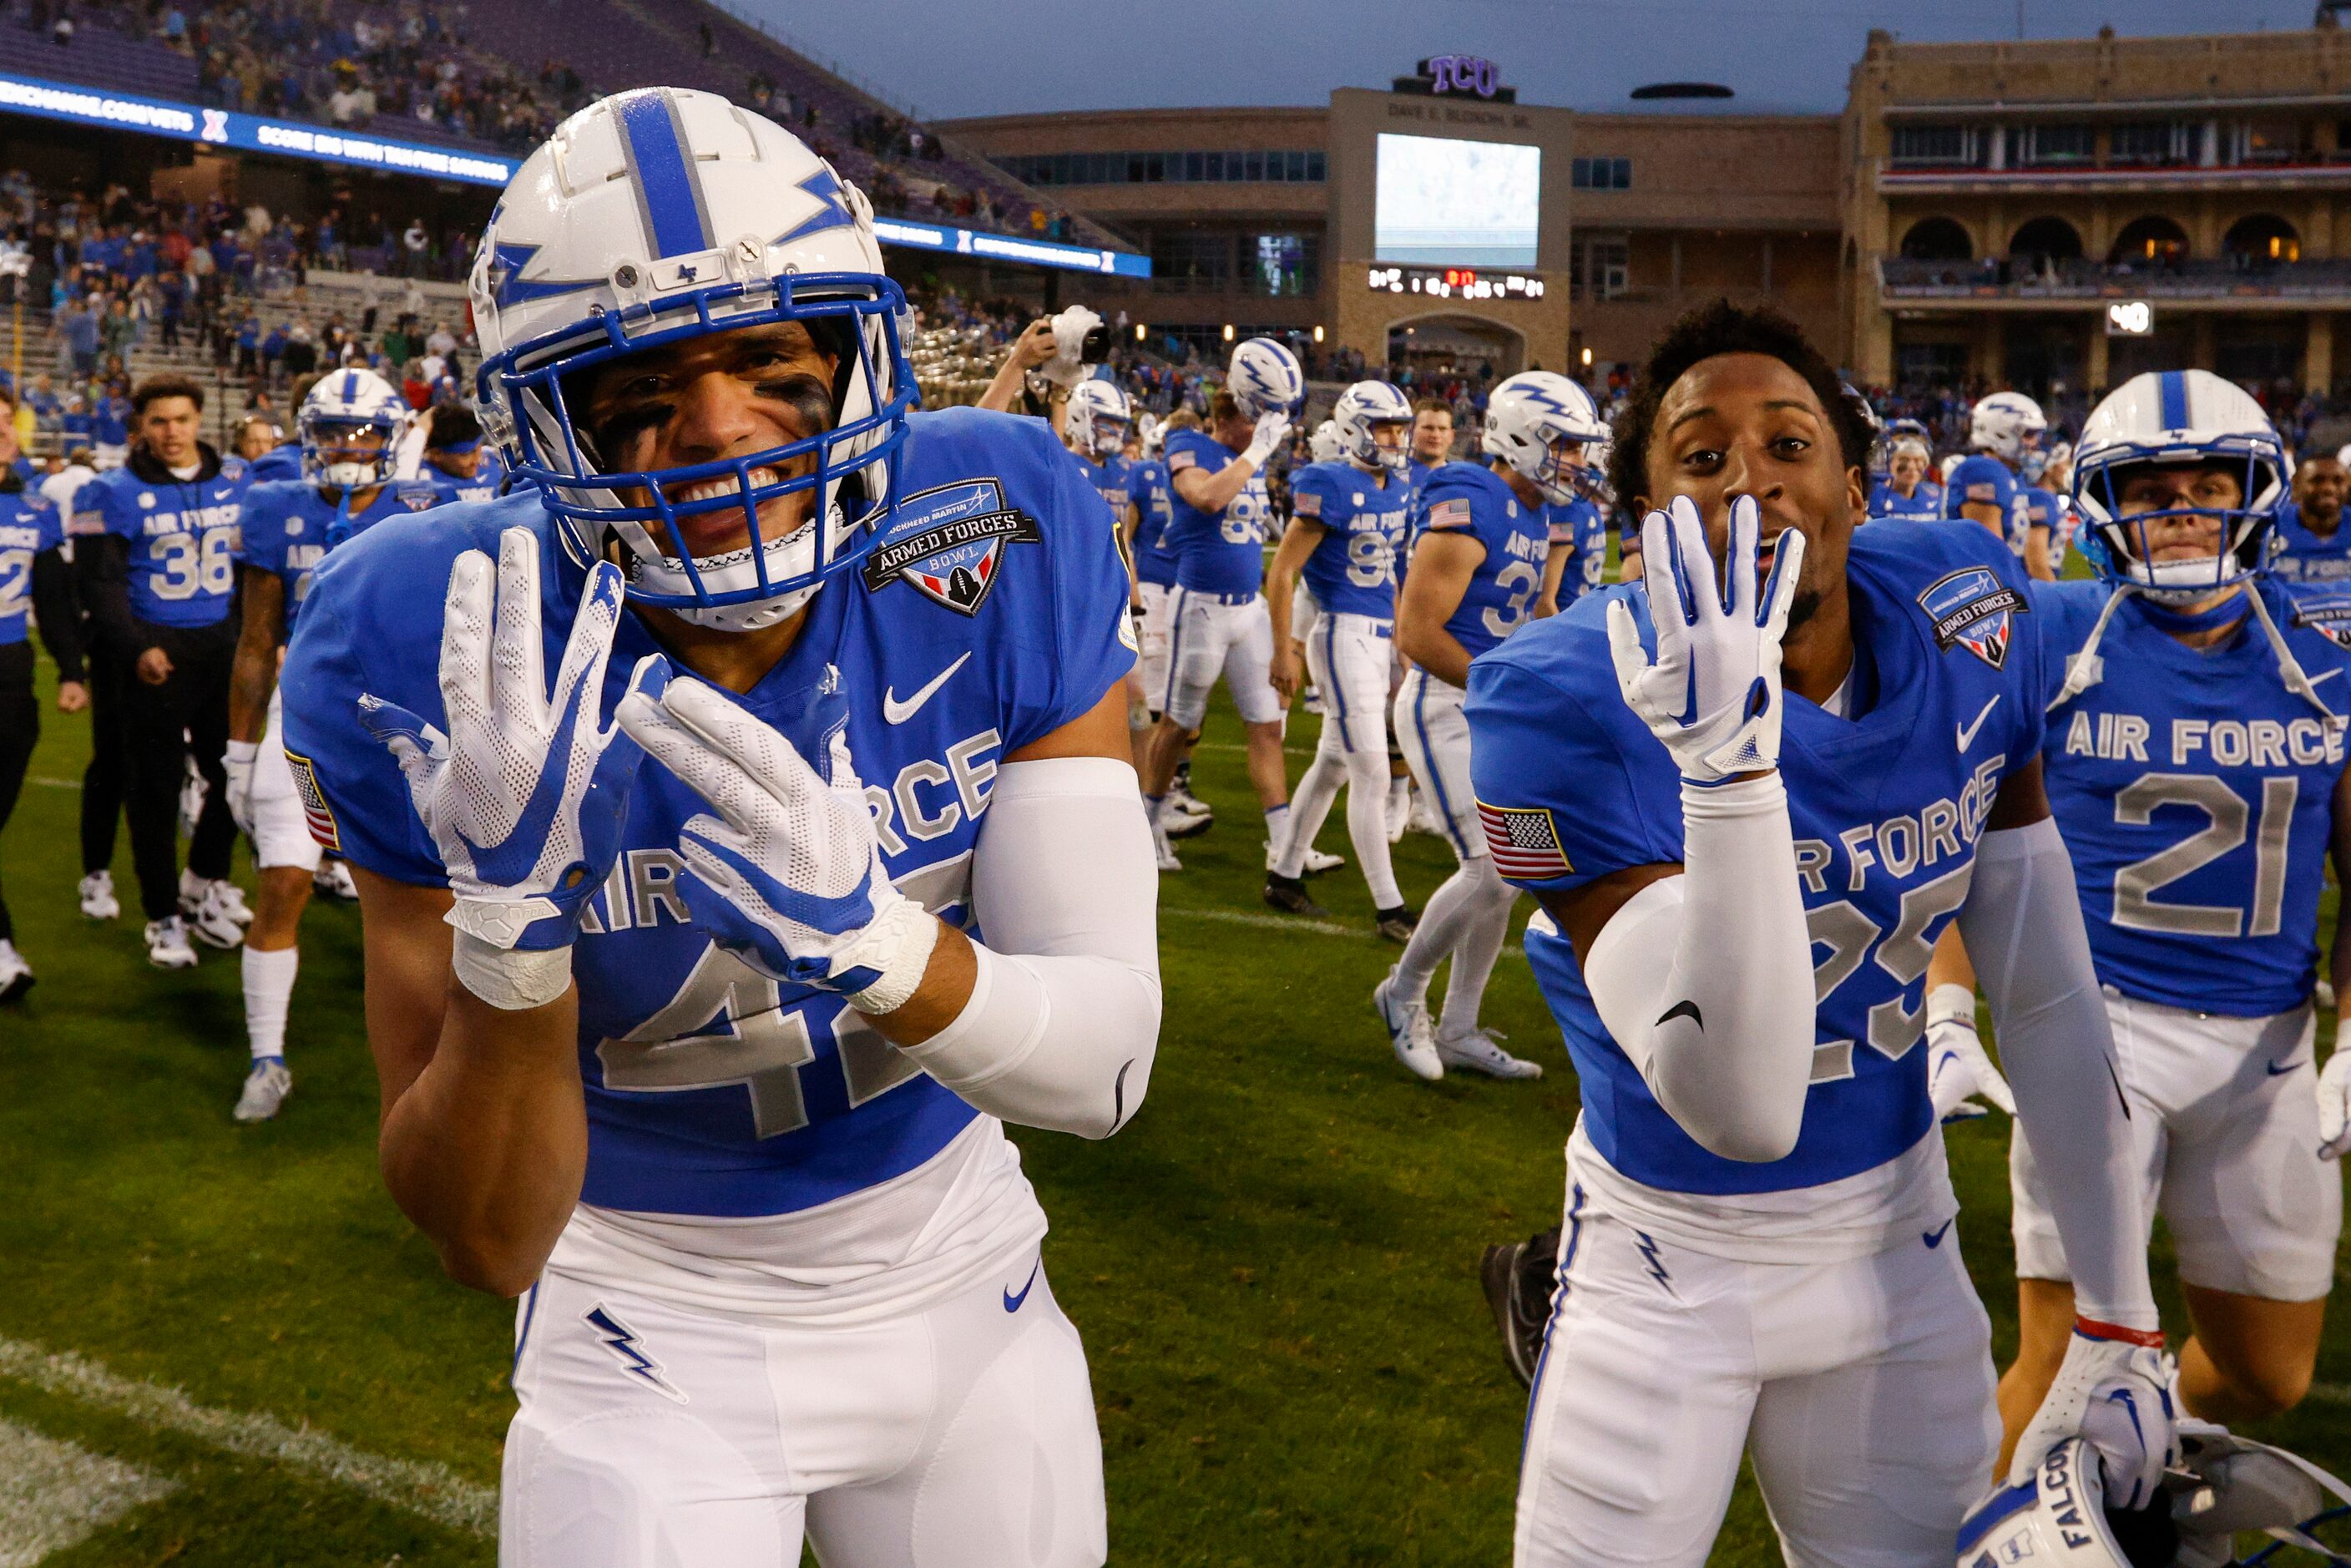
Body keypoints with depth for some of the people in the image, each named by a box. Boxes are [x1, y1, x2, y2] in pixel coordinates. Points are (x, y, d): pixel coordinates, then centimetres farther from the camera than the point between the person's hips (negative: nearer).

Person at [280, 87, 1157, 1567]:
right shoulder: (447, 661, -22)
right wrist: (513, 920, -36)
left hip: (960, 1276, 3)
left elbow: (1107, 1064, -19)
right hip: (655, 1335, -2)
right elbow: (487, 1239, -19)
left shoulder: (1008, 549, -19)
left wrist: (870, 933, -38)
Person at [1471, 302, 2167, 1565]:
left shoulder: (1965, 621, -9)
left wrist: (2118, 1320, 4)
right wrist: (1727, 762, -41)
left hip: (1898, 1248, 4)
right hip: (1673, 1259, -4)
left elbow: (2046, 997, 0)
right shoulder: (1578, 704, -24)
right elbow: (1739, 1113, -30)